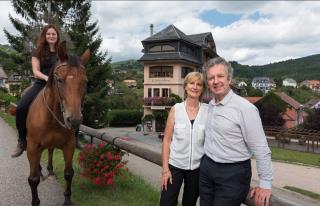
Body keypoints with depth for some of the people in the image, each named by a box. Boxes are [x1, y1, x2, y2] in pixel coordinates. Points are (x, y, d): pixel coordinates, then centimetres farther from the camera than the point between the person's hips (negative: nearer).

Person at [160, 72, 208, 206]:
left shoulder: (208, 110, -5)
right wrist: (165, 169, -7)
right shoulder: (176, 109, -6)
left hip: (197, 167, 1)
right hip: (175, 164, -1)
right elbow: (167, 139, -4)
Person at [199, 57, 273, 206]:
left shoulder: (245, 108, -18)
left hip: (233, 173, -6)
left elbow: (260, 149, -16)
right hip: (206, 167, 6)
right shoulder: (210, 105, 4)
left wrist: (265, 183, -13)